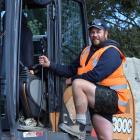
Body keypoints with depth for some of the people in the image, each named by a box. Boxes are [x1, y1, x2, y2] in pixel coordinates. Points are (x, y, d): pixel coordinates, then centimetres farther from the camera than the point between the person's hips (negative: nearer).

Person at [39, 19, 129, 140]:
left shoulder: (111, 53, -11)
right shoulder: (87, 51, 15)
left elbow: (95, 75, -23)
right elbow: (71, 70, 11)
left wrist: (72, 80, -10)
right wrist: (50, 65, -1)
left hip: (113, 98, -7)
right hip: (98, 100, 7)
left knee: (78, 84, -25)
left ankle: (80, 129, -21)